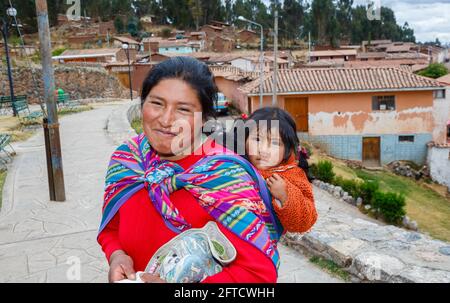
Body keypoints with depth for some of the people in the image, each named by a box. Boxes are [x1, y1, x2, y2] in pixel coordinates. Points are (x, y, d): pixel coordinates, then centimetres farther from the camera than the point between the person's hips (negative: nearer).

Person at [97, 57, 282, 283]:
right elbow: (110, 229, 1)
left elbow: (260, 273, -28)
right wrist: (116, 255, -19)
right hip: (131, 277, 3)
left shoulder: (225, 178, -27)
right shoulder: (124, 160, -14)